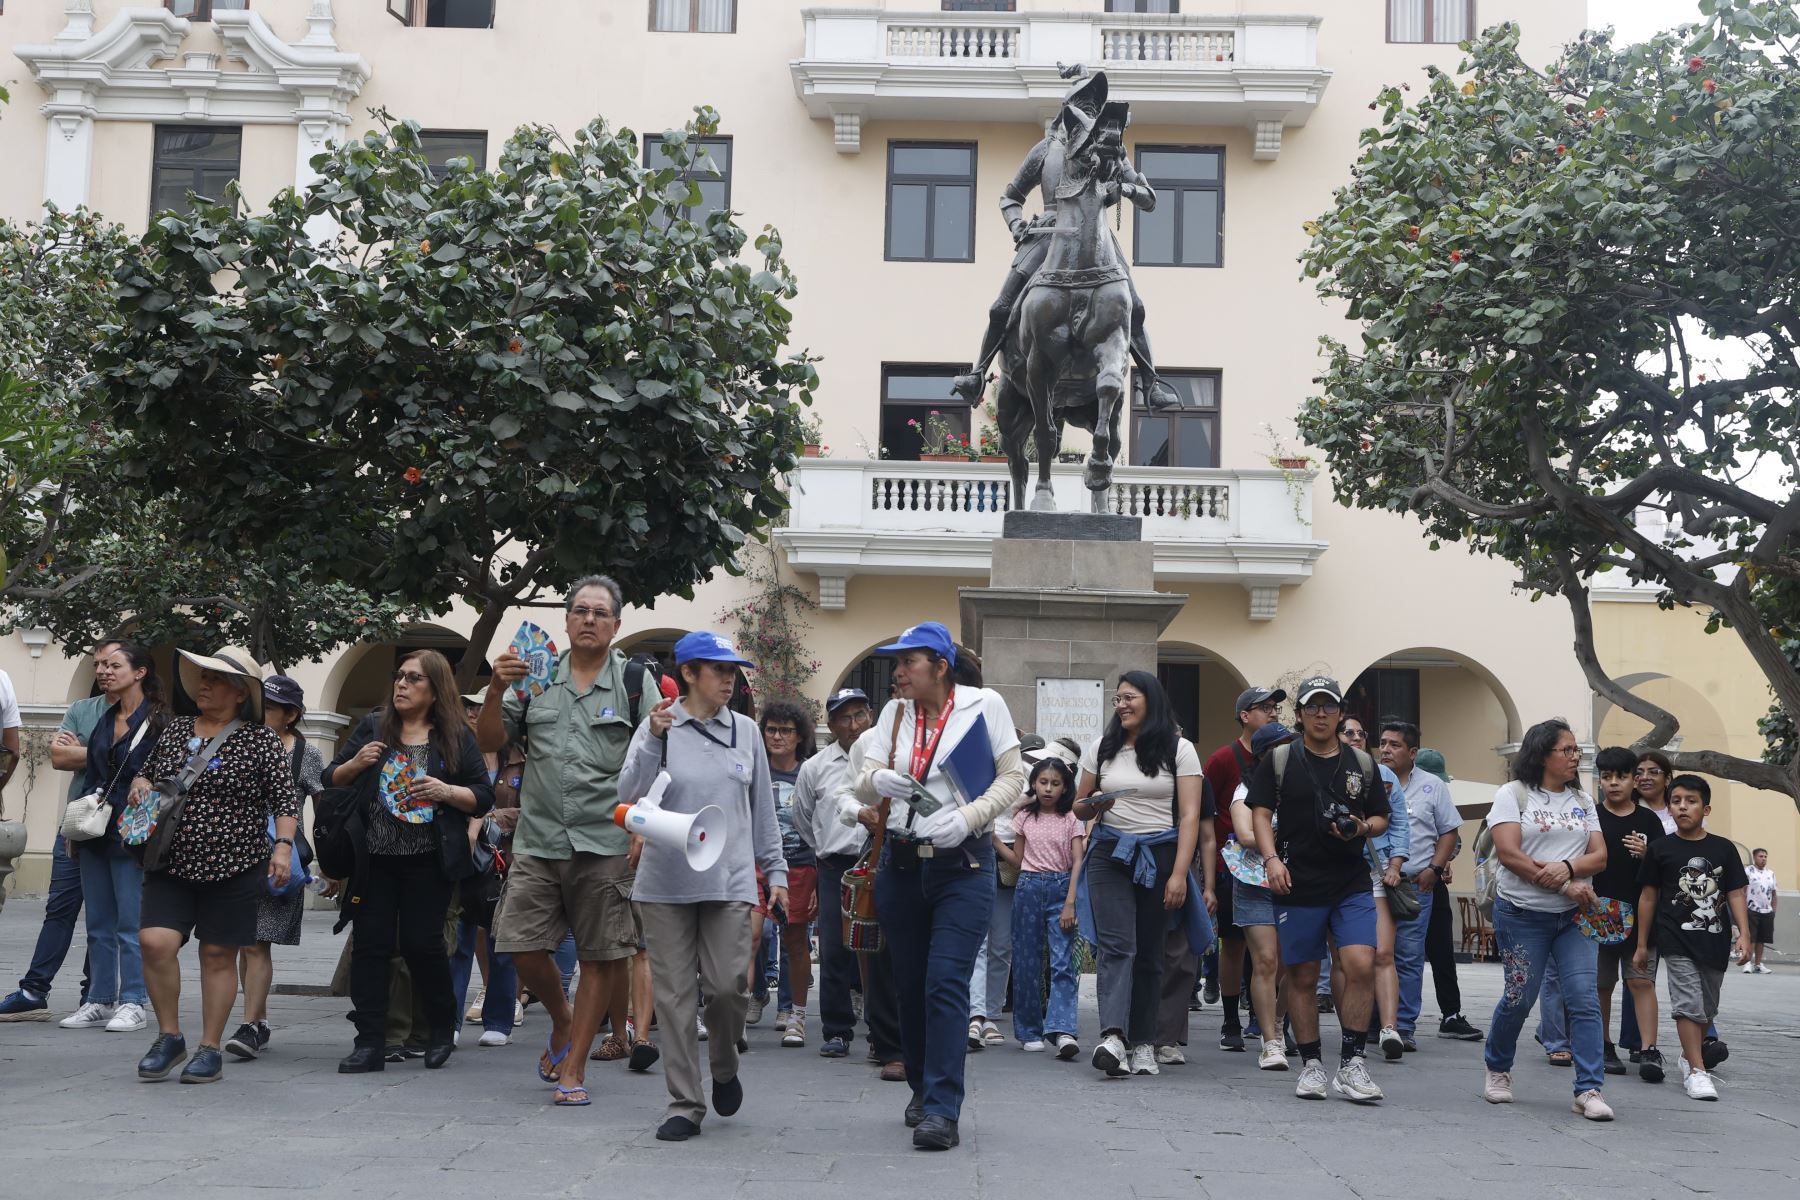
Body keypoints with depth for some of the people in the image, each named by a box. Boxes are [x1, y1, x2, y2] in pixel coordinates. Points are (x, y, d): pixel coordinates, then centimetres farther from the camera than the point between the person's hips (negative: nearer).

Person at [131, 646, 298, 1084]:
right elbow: (147, 771, 25)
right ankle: (169, 1038, 7)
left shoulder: (261, 740, -3)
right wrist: (140, 784, 3)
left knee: (218, 954, 3)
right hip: (171, 865, 4)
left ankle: (210, 1049, 15)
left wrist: (283, 844, -18)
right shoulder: (175, 729, 11)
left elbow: (285, 801, -4)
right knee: (155, 942, -11)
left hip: (233, 866, -3)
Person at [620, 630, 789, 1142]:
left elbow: (762, 807, 15)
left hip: (730, 883, 1)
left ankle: (725, 1069, 23)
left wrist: (775, 869, 14)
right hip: (666, 883, -1)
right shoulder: (658, 727, 0)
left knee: (727, 986, -7)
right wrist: (653, 739, -21)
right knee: (675, 995, 1)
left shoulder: (745, 731, 8)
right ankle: (685, 1104, 12)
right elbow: (630, 795, -9)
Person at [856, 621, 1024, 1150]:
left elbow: (1013, 777, -1)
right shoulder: (894, 713, 8)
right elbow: (864, 789, 3)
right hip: (902, 863, 4)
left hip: (964, 864, -4)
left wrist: (967, 817, -16)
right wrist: (879, 781, -22)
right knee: (909, 984, 10)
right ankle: (923, 1088, 29)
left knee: (946, 983, -13)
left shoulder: (984, 705, -3)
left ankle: (942, 1111, -11)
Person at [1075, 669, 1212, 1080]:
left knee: (1149, 953, 3)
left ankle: (1143, 1044, 8)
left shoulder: (1179, 750, 2)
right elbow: (1079, 805, 18)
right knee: (1116, 945, -15)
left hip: (1160, 855, -1)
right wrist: (1093, 806, -7)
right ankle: (1113, 1037, -28)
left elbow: (1191, 818, -4)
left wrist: (1179, 874, -12)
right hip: (1109, 853, 1)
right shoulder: (1102, 749, 11)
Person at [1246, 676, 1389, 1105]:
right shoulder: (1279, 760, 5)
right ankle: (1311, 1065, 17)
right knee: (1301, 976, 4)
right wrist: (1271, 858, -13)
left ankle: (1351, 1064, -3)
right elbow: (1261, 814, 2)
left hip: (1353, 884, 1)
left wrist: (1364, 828, -6)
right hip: (1297, 885, -1)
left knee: (1361, 965, -13)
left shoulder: (1362, 763, 11)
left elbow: (1381, 818, 16)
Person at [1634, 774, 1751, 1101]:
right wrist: (1642, 945, 5)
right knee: (1689, 1003, -11)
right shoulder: (1660, 849, 0)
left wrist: (1744, 934, -8)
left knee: (1707, 1007, 14)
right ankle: (1697, 1070, -9)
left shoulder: (1723, 849, 4)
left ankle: (1689, 1055, 34)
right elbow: (1648, 896, 4)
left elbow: (1735, 894, 5)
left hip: (1714, 941, 3)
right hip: (1676, 940, -3)